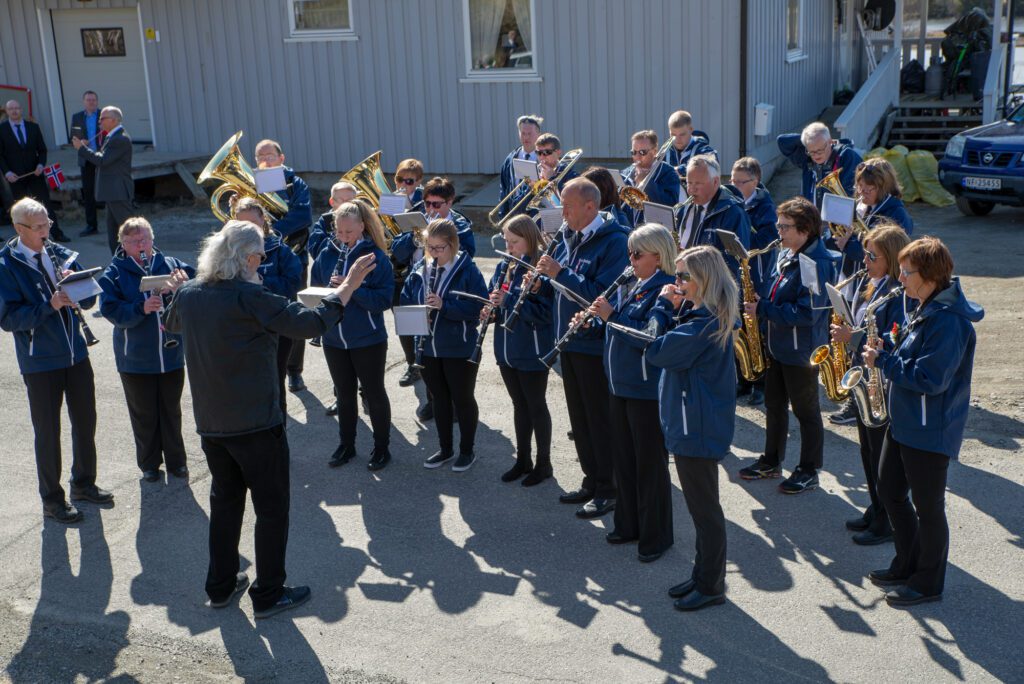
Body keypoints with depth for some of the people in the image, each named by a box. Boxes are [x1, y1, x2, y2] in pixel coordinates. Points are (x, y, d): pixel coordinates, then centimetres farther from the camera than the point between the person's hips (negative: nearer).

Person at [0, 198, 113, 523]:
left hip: (76, 354, 5)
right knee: (47, 432, 6)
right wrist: (49, 305, -26)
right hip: (40, 363, -5)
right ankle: (52, 500, 20)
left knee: (85, 422, 15)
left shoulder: (60, 254, 3)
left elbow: (89, 300, 5)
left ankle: (83, 483, 34)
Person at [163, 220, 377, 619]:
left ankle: (221, 586, 30)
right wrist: (349, 286, -12)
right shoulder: (249, 297, -20)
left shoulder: (188, 295, 1)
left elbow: (171, 324, 24)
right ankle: (268, 594, 16)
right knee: (271, 507, 8)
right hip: (256, 423, -7)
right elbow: (311, 323, -21)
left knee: (224, 501, 21)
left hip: (209, 423, 7)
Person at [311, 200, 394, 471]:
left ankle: (381, 447, 23)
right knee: (345, 394, 17)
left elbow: (384, 299, -18)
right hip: (334, 339, 4)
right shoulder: (327, 254, 2)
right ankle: (346, 445, 32)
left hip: (368, 339, -4)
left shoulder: (376, 257, -12)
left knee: (374, 393, 8)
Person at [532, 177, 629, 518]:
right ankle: (591, 480, 29)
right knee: (579, 417, 16)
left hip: (596, 345, -9)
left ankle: (609, 490, 12)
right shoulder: (568, 237, 11)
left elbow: (603, 294, -26)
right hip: (569, 341, 9)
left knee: (601, 420, 0)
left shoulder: (613, 241, -16)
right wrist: (542, 285, -2)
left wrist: (560, 273, -25)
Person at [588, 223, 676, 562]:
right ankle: (628, 524, 31)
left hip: (648, 390, -9)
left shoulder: (665, 291, -17)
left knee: (650, 463, 3)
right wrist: (596, 314, -2)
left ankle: (656, 535, 16)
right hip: (620, 384, 9)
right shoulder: (629, 285, 10)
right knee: (623, 458, 17)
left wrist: (611, 316, -25)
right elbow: (614, 319, 19)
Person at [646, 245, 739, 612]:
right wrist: (672, 309, 3)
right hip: (692, 423, 11)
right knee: (701, 507, 19)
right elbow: (676, 350, 14)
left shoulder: (704, 323, -24)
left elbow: (656, 351, -24)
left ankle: (711, 586, 16)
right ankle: (702, 575, 32)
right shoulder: (711, 316, 9)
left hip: (698, 427, -11)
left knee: (705, 509, 3)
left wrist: (663, 306, -15)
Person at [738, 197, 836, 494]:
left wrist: (763, 310, -23)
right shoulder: (785, 255, 7)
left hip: (802, 350, -9)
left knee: (805, 410, 5)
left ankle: (809, 471, 19)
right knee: (774, 404, 19)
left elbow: (806, 312, -28)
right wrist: (759, 300, -1)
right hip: (777, 345, 9)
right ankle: (771, 460, 34)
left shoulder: (817, 263, -23)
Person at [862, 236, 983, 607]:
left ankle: (928, 583, 21)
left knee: (927, 506, 5)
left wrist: (884, 360, -20)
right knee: (890, 492, 19)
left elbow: (930, 379, -28)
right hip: (904, 421, 10)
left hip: (931, 431, -10)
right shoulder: (925, 309, 6)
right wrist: (885, 352, 1)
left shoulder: (949, 321, -25)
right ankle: (907, 564, 36)